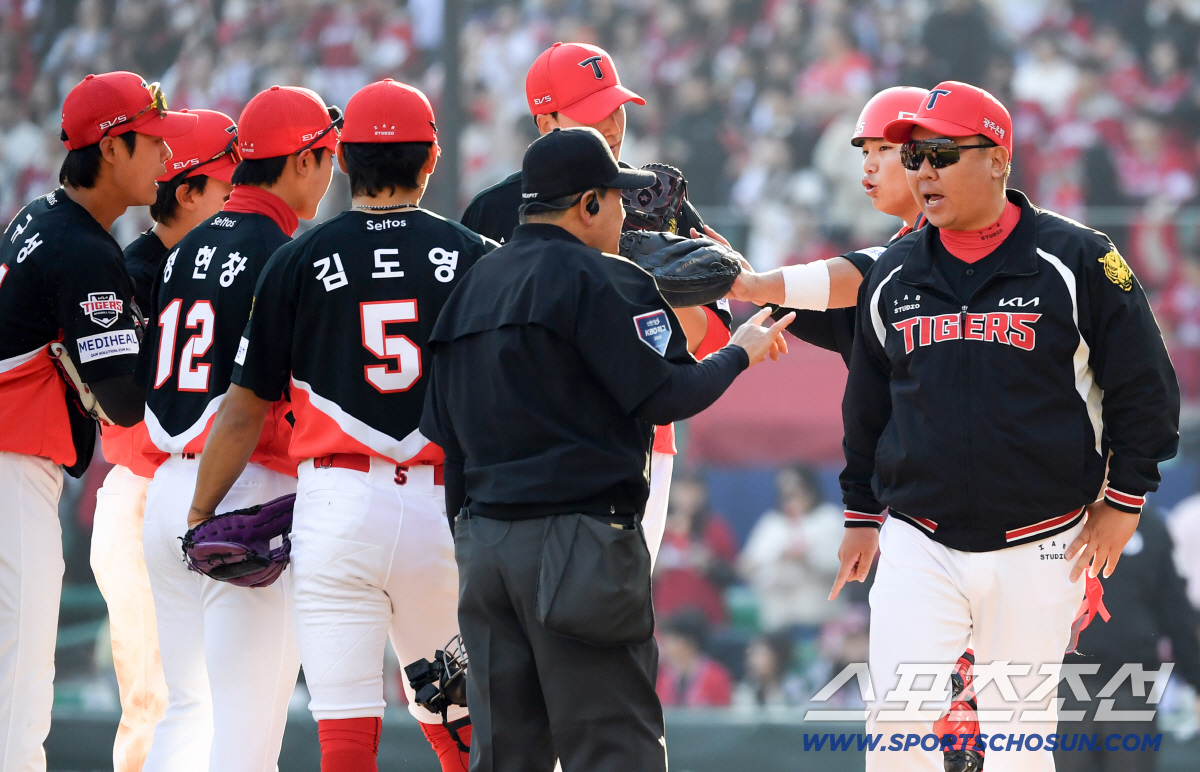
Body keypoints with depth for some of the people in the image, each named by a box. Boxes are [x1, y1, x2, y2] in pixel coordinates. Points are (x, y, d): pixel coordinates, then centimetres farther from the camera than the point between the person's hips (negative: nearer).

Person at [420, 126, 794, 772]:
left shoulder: (468, 289, 16)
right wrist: (739, 354, 3)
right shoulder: (599, 281, -8)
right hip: (579, 541, -7)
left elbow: (446, 430, 16)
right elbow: (663, 396, -14)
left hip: (480, 542, 7)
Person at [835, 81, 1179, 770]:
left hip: (1037, 550, -3)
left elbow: (1145, 387, 1)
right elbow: (867, 405, 20)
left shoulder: (1078, 262, -4)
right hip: (917, 547, 3)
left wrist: (1121, 502, -2)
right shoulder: (893, 278, 8)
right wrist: (861, 514, 20)